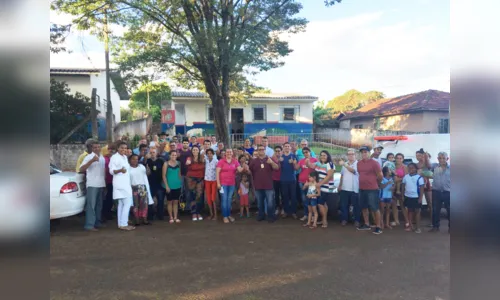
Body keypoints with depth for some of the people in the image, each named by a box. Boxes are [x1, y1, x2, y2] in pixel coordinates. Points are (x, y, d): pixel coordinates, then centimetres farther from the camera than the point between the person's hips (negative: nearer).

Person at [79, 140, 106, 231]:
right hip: (92, 184, -6)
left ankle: (97, 222, 20)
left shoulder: (102, 158, 13)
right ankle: (89, 225, -7)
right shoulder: (89, 157, -6)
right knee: (91, 205, -8)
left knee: (99, 205, 12)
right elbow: (81, 169, -18)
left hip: (101, 184, 7)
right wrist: (92, 161, -29)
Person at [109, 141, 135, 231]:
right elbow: (111, 171, -15)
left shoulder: (125, 157, 16)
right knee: (127, 203, -12)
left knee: (121, 204, 9)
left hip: (126, 183, 9)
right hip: (120, 184, -9)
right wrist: (120, 170, -33)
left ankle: (121, 223, 14)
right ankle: (123, 224, -9)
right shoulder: (114, 157, -9)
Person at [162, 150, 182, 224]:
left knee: (176, 201, 7)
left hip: (177, 185, 3)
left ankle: (175, 217, 13)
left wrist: (181, 183, 8)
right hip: (169, 186, -3)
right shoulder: (166, 164, -6)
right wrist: (166, 185, -13)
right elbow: (164, 175, -8)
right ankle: (171, 218, 13)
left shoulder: (178, 163, 5)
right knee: (170, 201, 6)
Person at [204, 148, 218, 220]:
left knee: (213, 198, -6)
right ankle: (211, 214, 17)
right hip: (207, 180, 4)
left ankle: (215, 215, 1)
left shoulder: (216, 161, -8)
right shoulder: (205, 161, 2)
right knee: (208, 198, 6)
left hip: (214, 180, -3)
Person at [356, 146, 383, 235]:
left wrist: (374, 183, 8)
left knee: (375, 208, -3)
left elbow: (380, 176, -5)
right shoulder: (359, 163, 7)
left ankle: (378, 227, 6)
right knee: (364, 207, 14)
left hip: (372, 189, -6)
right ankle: (367, 224, 27)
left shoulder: (374, 163, -11)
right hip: (361, 189, 7)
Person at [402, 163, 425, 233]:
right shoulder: (406, 177, 2)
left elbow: (422, 188, -9)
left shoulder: (419, 177, -10)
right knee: (410, 211, 12)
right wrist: (403, 195, 7)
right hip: (408, 197, 4)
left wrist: (420, 198, -12)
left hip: (416, 197, -4)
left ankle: (418, 227, 12)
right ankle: (411, 226, 21)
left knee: (417, 212, 5)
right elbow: (403, 186, 10)